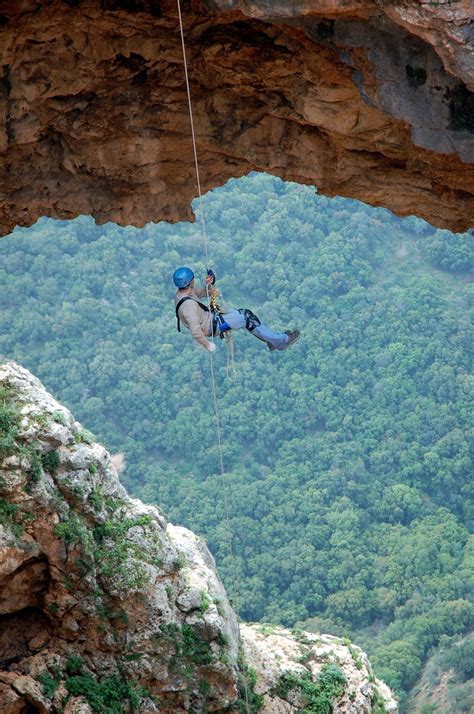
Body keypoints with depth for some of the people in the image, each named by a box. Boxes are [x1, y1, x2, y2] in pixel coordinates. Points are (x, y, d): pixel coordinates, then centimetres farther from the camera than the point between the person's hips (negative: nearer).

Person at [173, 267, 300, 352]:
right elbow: (195, 329, -34)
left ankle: (273, 339, 15)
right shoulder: (188, 304, -33)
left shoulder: (182, 292, -3)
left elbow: (205, 292, 11)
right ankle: (281, 341, 4)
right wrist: (207, 344, -22)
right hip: (211, 326, -10)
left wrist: (208, 284, -11)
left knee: (245, 313, 9)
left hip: (209, 316, 10)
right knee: (247, 319, -7)